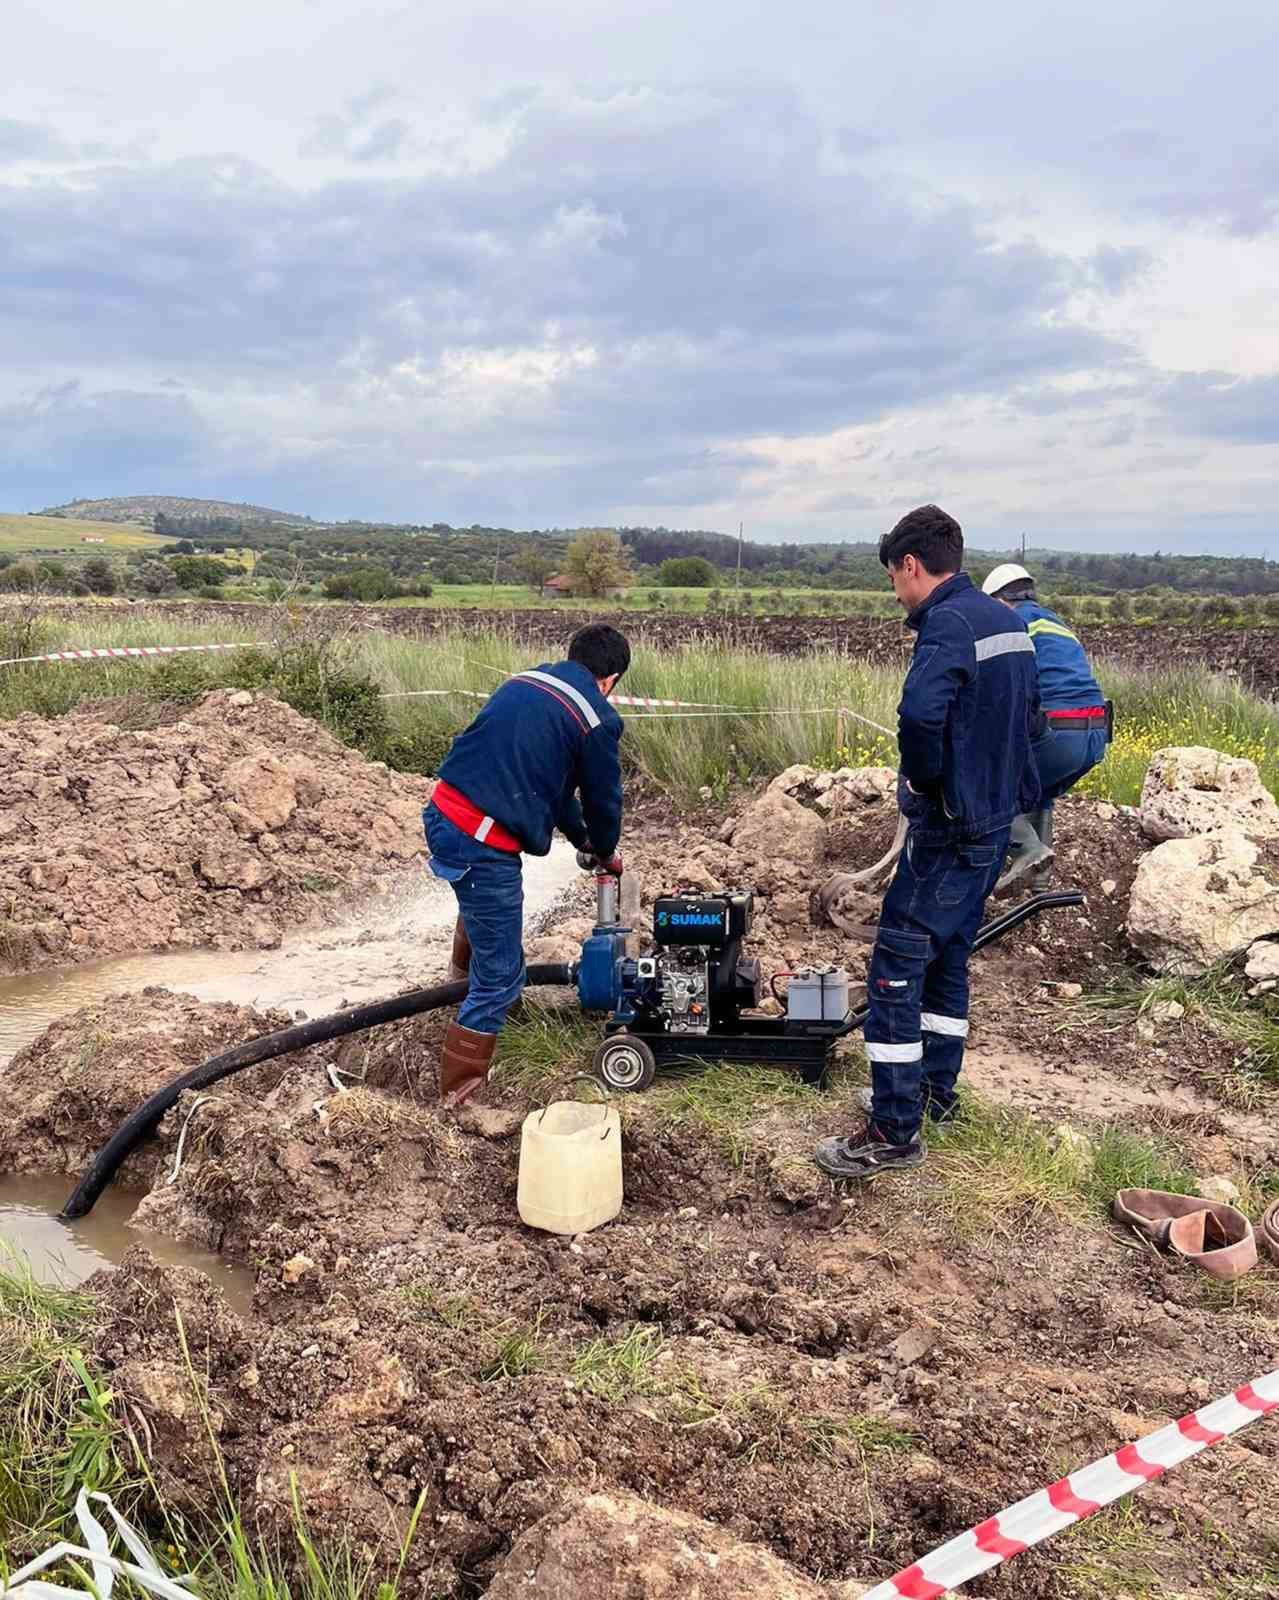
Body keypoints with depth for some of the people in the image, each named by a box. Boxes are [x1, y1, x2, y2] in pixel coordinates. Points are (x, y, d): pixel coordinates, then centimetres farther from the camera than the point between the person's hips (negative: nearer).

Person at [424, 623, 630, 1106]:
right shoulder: (597, 719, -6)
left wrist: (582, 838, 36)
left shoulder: (525, 681, 16)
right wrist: (606, 853, 28)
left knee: (480, 902, 40)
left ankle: (463, 977, 62)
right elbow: (603, 798, 6)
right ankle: (460, 1089, 13)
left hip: (441, 813, 8)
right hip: (483, 846, -8)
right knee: (501, 977, 4)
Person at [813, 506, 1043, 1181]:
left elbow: (920, 713, -37)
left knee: (896, 971, -3)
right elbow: (1029, 720, 19)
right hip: (995, 820, 10)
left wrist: (923, 779, -20)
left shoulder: (948, 624, -19)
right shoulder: (1008, 621, 11)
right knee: (948, 958, 21)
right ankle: (933, 1089, 34)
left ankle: (894, 1133, 2)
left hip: (949, 829, -10)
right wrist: (993, 778, 13)